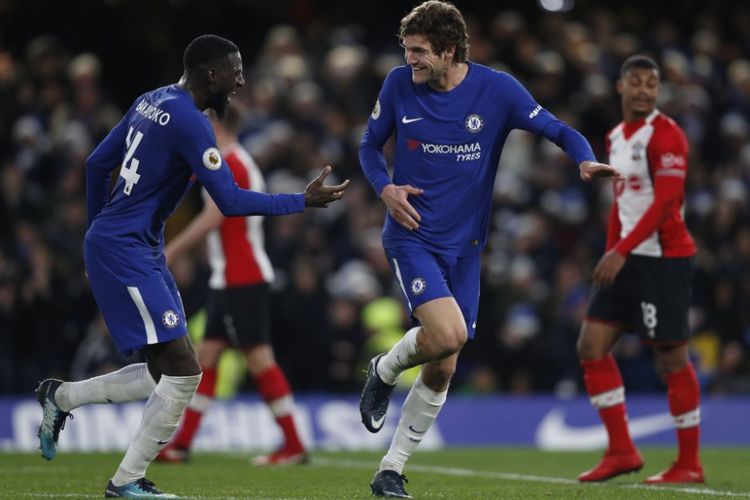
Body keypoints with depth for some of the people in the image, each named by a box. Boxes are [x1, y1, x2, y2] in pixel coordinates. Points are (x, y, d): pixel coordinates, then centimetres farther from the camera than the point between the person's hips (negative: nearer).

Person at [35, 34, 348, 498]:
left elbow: (97, 163, 18)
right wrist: (304, 201, -12)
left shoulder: (151, 102, 11)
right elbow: (231, 201, -20)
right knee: (183, 371, -10)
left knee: (166, 374, 11)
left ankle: (61, 396, 21)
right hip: (124, 253, -10)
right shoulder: (190, 123, -18)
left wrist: (100, 227, 27)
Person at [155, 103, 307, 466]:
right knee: (206, 356, 10)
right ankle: (181, 445, 12)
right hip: (231, 281, 10)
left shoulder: (229, 164, -13)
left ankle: (293, 446, -6)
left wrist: (169, 252, -17)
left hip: (241, 281, -10)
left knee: (259, 359, -8)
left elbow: (212, 219, -20)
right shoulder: (241, 162, 18)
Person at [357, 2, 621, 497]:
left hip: (464, 244, 2)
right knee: (448, 334, -25)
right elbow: (370, 145, 10)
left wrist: (586, 160, -25)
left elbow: (558, 130, -4)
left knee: (442, 369, 4)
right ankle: (384, 371, 7)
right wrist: (385, 188, -10)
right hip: (412, 235, -2)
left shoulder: (497, 88, -7)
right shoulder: (399, 84, -4)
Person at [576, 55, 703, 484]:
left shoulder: (666, 135, -11)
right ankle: (622, 451, 7)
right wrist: (611, 257, 15)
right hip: (627, 259, 9)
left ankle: (690, 464, 5)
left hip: (664, 259, -9)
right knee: (592, 345, 2)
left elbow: (664, 202, -20)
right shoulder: (616, 138, 15)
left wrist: (621, 251, -25)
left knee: (671, 358, -4)